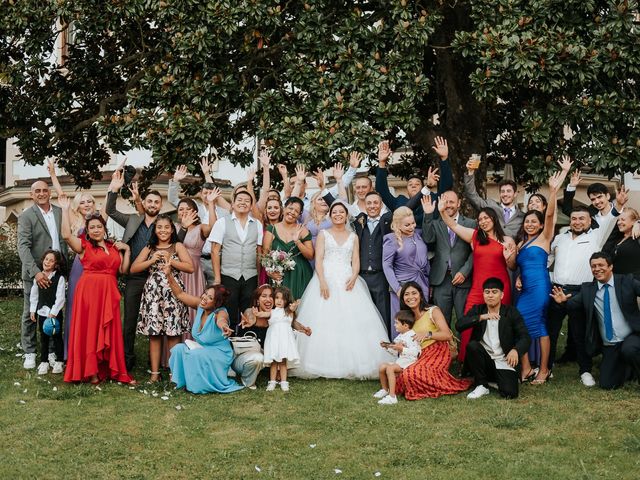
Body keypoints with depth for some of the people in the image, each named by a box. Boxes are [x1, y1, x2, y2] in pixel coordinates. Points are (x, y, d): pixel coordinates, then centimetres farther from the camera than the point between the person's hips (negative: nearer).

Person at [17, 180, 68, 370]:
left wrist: (65, 265, 6)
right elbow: (23, 247, -16)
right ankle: (29, 353, 14)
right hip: (35, 274, -4)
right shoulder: (26, 216, -8)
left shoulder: (59, 212, 8)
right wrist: (36, 272, -26)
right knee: (30, 314, 4)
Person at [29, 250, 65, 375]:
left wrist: (53, 313, -17)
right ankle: (44, 362, 20)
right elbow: (34, 295, 10)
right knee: (43, 338, 11)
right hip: (41, 312, 4)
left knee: (57, 337, 6)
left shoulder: (59, 278, -11)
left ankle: (58, 362, 17)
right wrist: (32, 310, 6)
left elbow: (60, 298, -14)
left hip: (55, 313, -4)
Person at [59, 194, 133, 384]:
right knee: (89, 329, -1)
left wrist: (127, 250, 3)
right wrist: (65, 210, -17)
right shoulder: (84, 246, 0)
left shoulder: (114, 247, 14)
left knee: (109, 332, 7)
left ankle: (109, 369, 14)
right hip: (89, 292, -4)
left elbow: (123, 269, 12)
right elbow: (67, 235, -17)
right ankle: (91, 371, 5)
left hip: (109, 293, 4)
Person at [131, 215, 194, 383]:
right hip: (153, 293, 2)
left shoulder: (177, 246, 8)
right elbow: (133, 269, 6)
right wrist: (152, 260, -5)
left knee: (173, 334, -5)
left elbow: (190, 268, -4)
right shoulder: (149, 248, 16)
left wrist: (170, 260, -9)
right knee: (154, 334, -1)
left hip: (173, 292, -2)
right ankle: (155, 372, 4)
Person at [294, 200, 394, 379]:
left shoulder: (353, 237, 16)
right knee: (324, 322, -9)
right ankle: (325, 364, -8)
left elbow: (356, 261, 9)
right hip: (326, 279, -2)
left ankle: (350, 364, -5)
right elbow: (318, 259, 0)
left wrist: (353, 277, -12)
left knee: (350, 322, -7)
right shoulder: (323, 234, 10)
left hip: (347, 282, 2)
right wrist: (322, 282, -15)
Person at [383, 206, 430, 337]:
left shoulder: (418, 234, 10)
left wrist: (429, 282, 13)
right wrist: (397, 288, -15)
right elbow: (387, 266, -8)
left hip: (422, 284, 5)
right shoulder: (391, 240, -5)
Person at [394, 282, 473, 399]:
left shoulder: (433, 311, -1)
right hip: (420, 356, 7)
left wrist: (428, 334, -25)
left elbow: (447, 335, -11)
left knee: (411, 373, -33)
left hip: (437, 352, -7)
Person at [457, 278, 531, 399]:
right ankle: (482, 386, -11)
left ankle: (497, 380, 13)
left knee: (509, 393, -24)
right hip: (485, 360, 1)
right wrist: (481, 317, -26)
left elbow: (525, 338, -7)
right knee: (472, 345, -29)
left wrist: (516, 350, -29)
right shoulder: (478, 310, 4)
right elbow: (459, 325, -12)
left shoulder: (511, 312, 0)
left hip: (505, 361, -1)